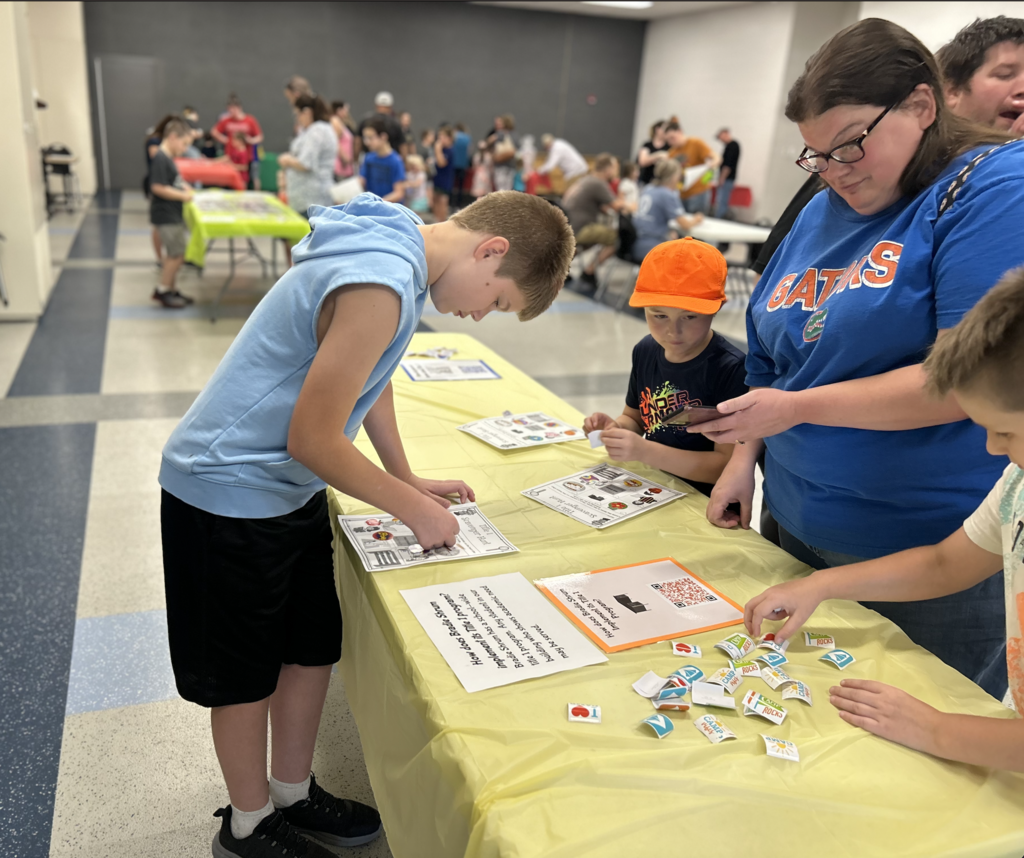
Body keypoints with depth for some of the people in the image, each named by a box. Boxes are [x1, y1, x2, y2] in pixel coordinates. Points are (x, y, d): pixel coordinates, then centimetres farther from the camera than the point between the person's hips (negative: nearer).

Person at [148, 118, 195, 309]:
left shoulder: (167, 158, 11)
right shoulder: (160, 159, -19)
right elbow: (158, 187, -24)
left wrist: (182, 186, 7)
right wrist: (182, 196, -18)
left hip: (172, 214, 10)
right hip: (165, 215, -10)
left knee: (173, 254, 16)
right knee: (177, 254, -5)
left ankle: (170, 290, 25)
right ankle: (163, 290, 7)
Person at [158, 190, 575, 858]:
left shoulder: (400, 248, 2)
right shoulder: (378, 285, -30)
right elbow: (312, 439, -25)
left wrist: (407, 479, 14)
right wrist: (412, 507, -13)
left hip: (289, 488, 9)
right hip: (229, 494, -9)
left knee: (313, 648, 18)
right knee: (246, 673, 11)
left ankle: (293, 793, 39)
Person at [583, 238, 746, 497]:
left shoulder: (732, 369, -16)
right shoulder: (645, 351, 4)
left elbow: (729, 465, -18)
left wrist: (644, 451, -24)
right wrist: (615, 428, -4)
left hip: (705, 505, -5)